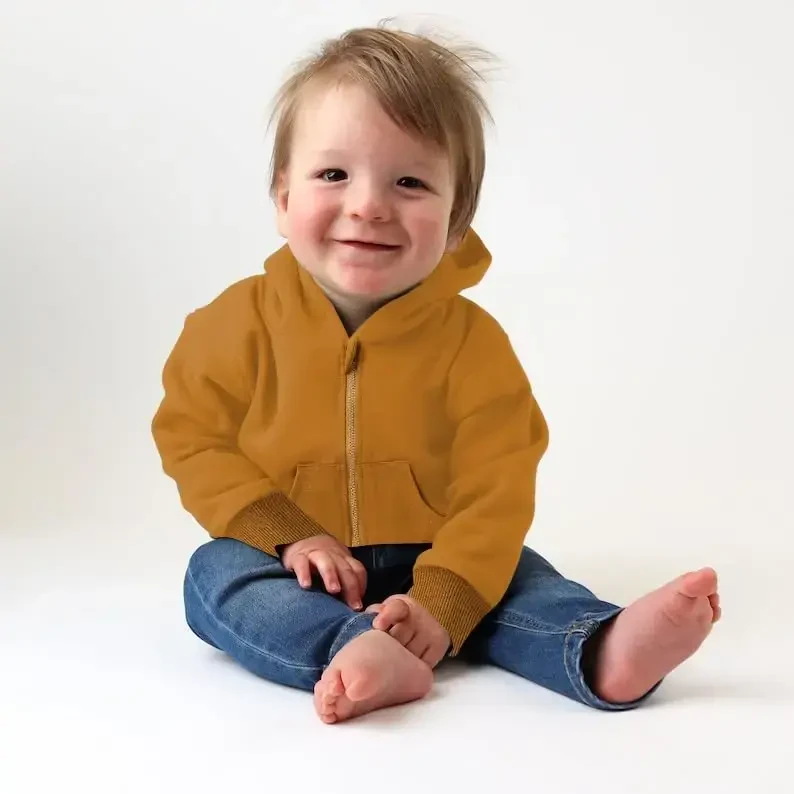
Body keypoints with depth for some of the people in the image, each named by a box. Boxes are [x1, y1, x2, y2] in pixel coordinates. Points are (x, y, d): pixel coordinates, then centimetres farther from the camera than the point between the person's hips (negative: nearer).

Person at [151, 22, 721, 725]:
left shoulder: (473, 342, -10)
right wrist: (287, 536, -18)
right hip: (294, 566, -1)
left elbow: (494, 492, -13)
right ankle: (359, 652, -47)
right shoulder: (241, 321, -9)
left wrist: (439, 604, -28)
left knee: (513, 571, -19)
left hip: (426, 565, 1)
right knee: (214, 576, -27)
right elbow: (193, 439, -5)